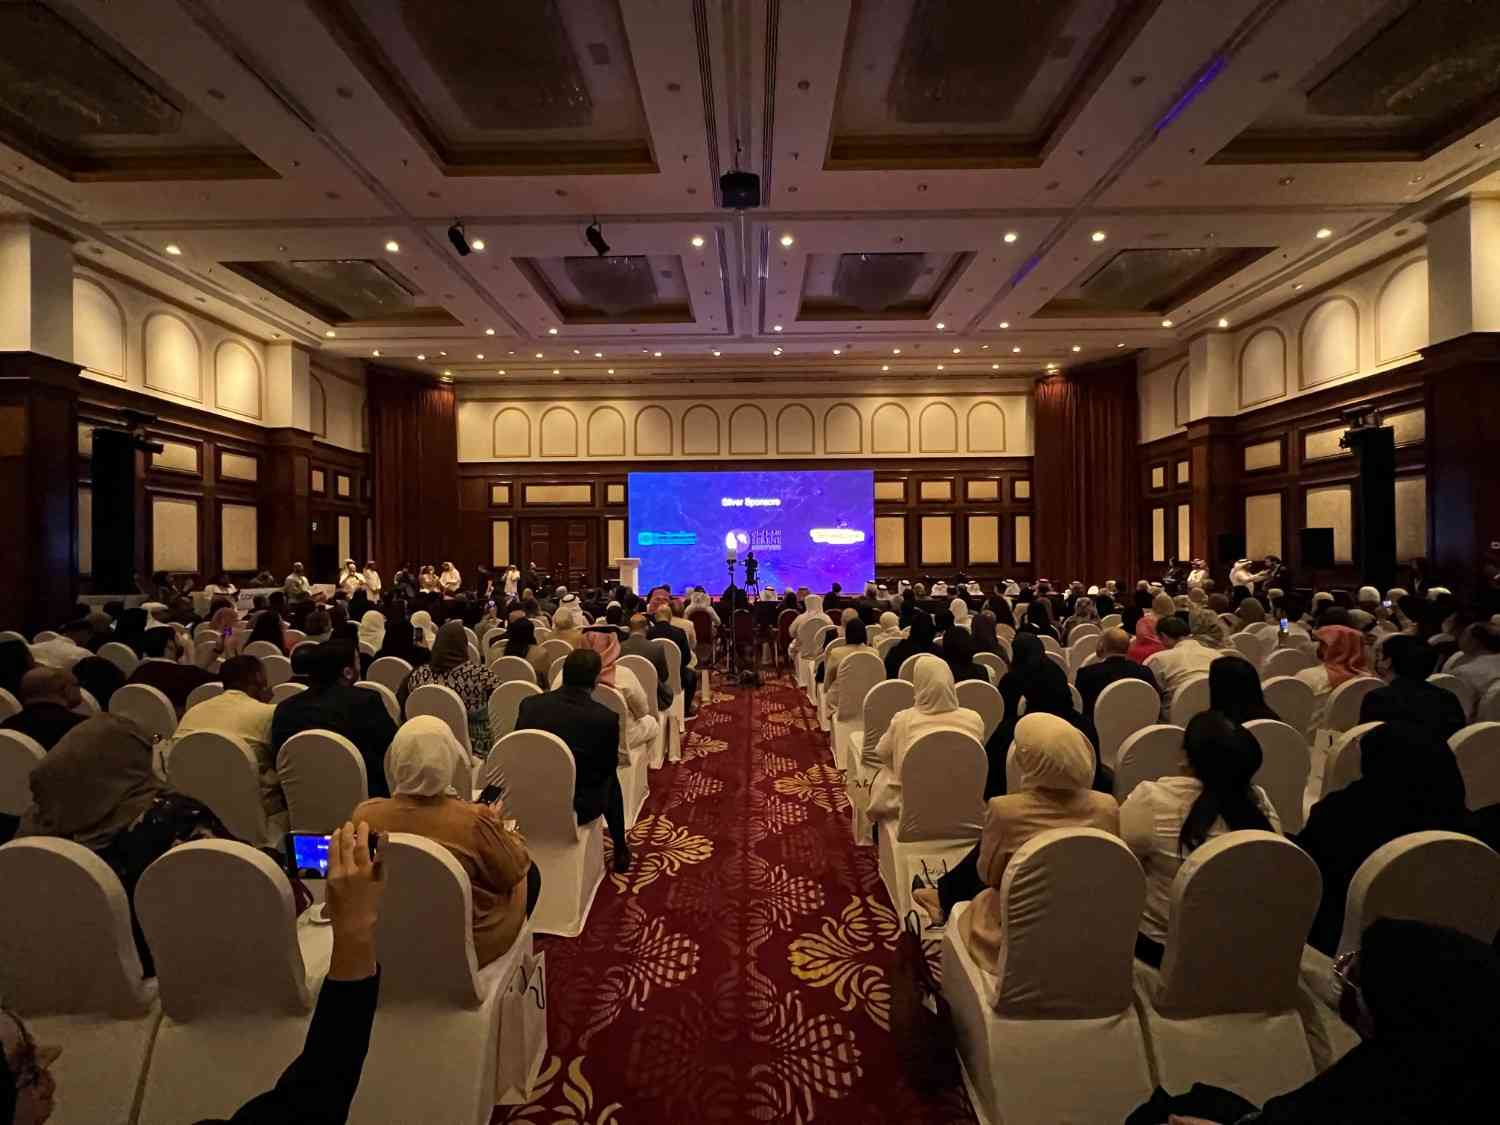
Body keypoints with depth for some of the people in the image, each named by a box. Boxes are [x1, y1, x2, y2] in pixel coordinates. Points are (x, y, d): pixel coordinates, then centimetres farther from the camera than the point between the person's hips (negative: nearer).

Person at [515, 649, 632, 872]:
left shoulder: (530, 704, -11)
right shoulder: (605, 718, -21)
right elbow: (608, 766, -4)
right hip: (578, 806, -3)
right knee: (610, 779, 28)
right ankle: (620, 851, 39)